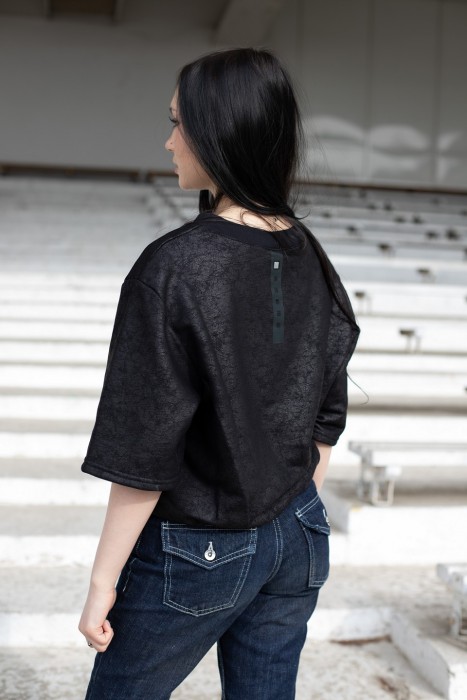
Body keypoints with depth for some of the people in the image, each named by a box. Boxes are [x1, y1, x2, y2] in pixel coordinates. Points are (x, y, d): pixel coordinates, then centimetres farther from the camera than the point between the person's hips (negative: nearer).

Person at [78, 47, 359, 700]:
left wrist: (102, 582, -9)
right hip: (298, 538, 6)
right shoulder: (311, 259, -2)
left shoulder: (177, 266, -21)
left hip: (195, 551, -6)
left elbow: (144, 454, -19)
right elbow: (326, 418, 7)